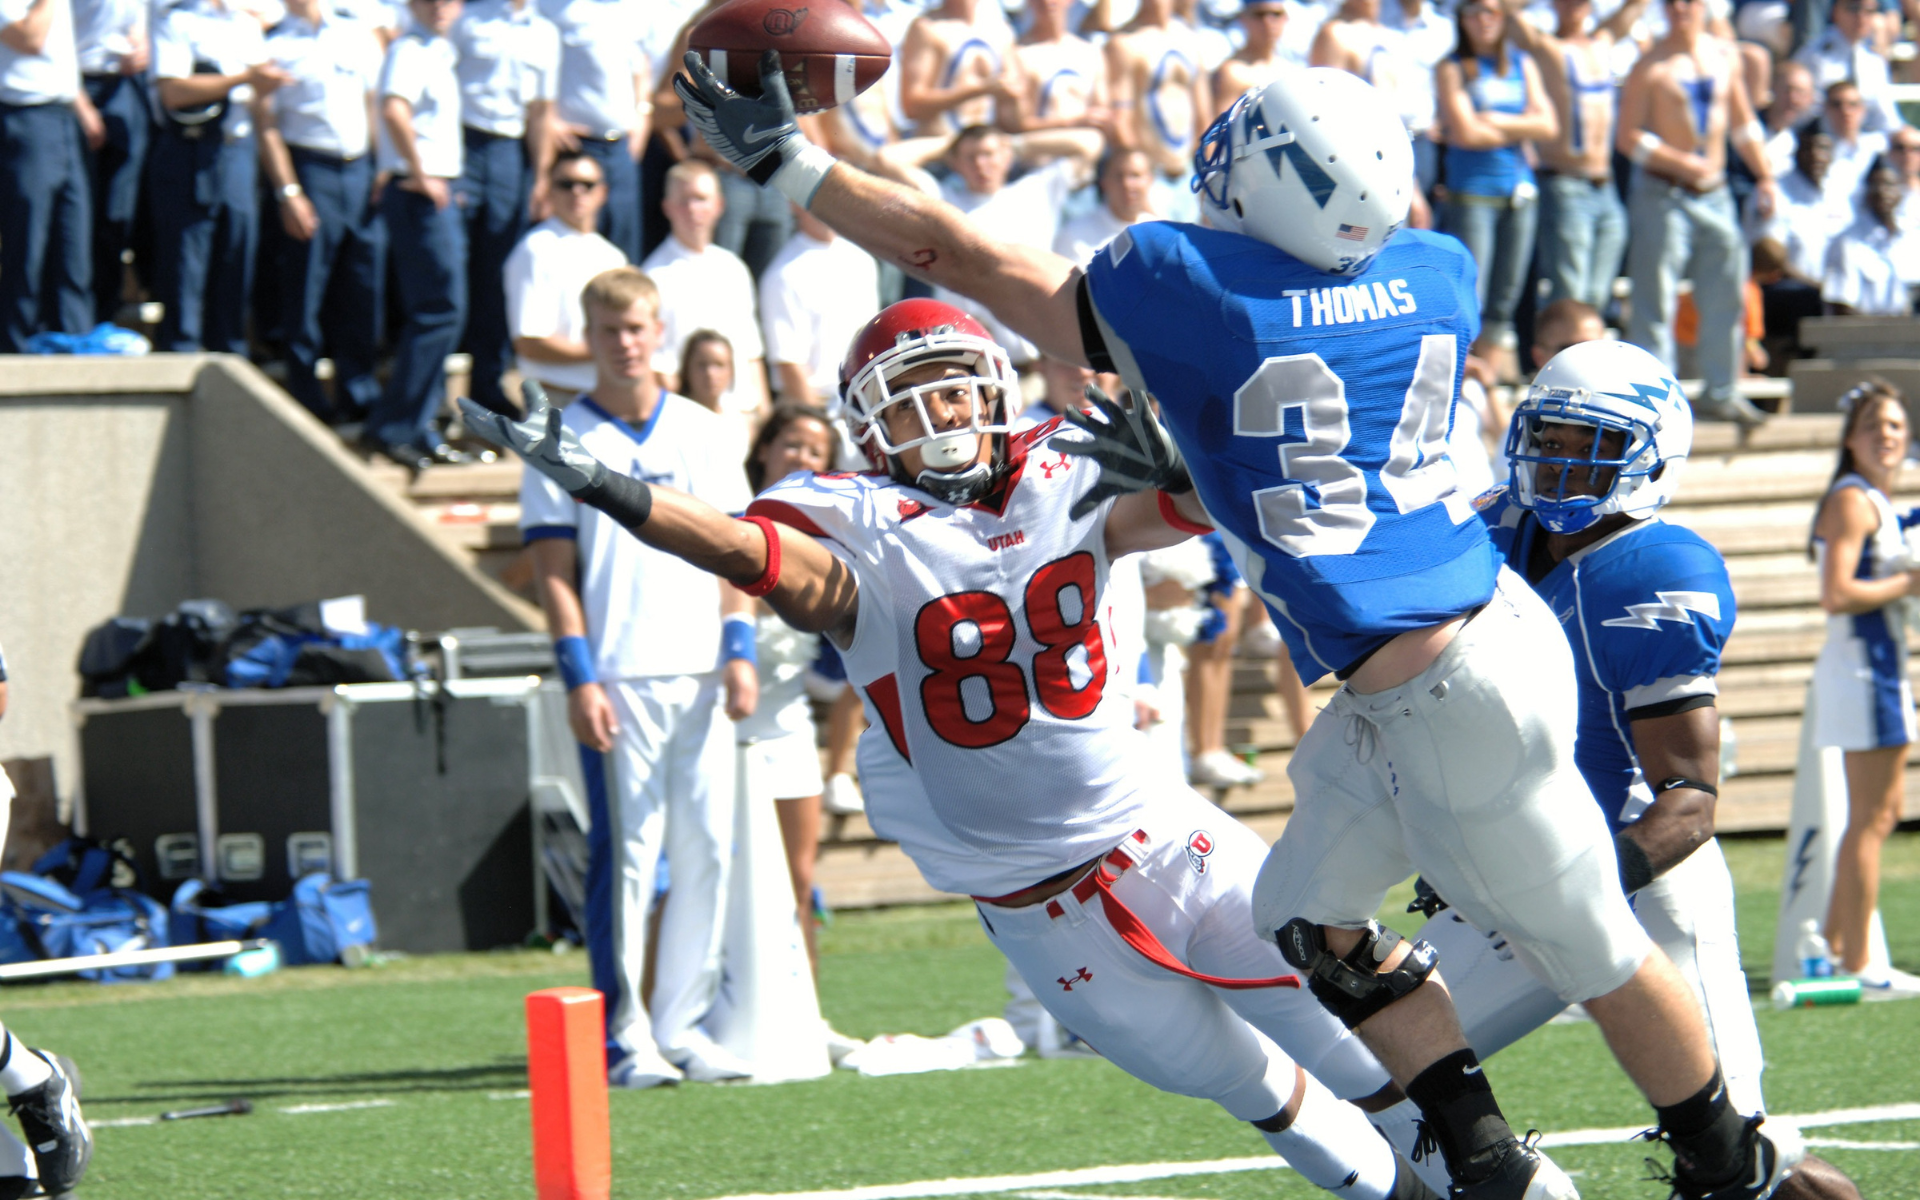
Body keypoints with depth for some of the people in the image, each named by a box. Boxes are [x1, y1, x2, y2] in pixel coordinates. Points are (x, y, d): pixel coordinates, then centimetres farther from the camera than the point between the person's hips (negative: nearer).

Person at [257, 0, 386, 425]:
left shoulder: (358, 36, 13)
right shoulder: (276, 47, 0)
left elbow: (374, 107, 16)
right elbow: (268, 128, -2)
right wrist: (288, 192, -10)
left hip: (361, 169, 4)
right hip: (309, 170, -4)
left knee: (365, 284, 5)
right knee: (307, 294, -1)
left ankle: (360, 394, 14)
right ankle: (308, 398, 7)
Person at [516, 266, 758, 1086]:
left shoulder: (700, 432, 12)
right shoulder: (564, 439, 2)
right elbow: (554, 572, -1)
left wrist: (739, 651, 1)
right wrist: (579, 678, -10)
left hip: (700, 675, 4)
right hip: (618, 679, -4)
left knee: (707, 852, 3)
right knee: (627, 855, -5)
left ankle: (680, 1025, 11)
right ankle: (625, 1035, -1)